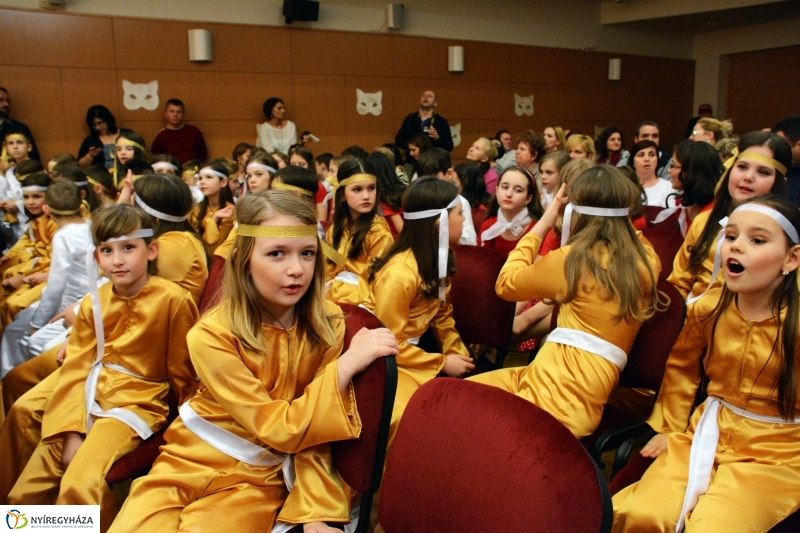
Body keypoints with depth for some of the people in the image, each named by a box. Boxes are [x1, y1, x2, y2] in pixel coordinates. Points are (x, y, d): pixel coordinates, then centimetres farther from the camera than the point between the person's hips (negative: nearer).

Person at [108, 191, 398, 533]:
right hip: (189, 462, -1)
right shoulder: (212, 336, -20)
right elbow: (281, 429, -22)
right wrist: (347, 364, -26)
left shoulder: (328, 323, -10)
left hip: (257, 479, 1)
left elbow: (313, 430, -8)